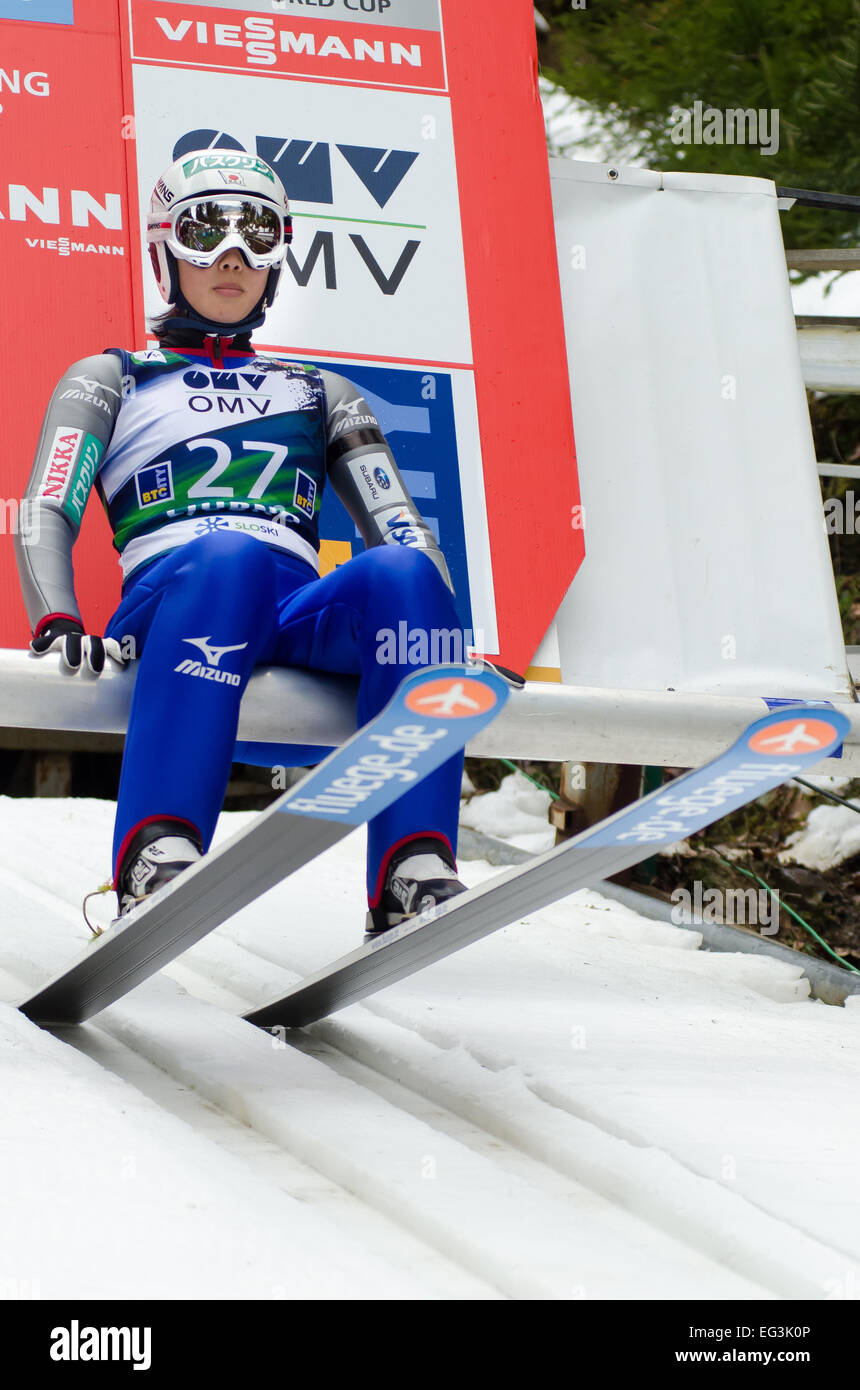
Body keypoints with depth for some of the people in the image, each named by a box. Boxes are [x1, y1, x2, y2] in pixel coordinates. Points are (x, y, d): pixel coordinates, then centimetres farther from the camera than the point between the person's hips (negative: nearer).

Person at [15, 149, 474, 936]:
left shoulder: (323, 395, 32)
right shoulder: (111, 381, 25)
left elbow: (402, 527, 20)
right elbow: (48, 516, 9)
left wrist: (443, 636, -1)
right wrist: (58, 625, -13)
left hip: (301, 617, 3)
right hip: (166, 604, -2)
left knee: (403, 571, -32)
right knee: (231, 555, -39)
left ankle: (415, 870, -41)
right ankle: (157, 853, -50)